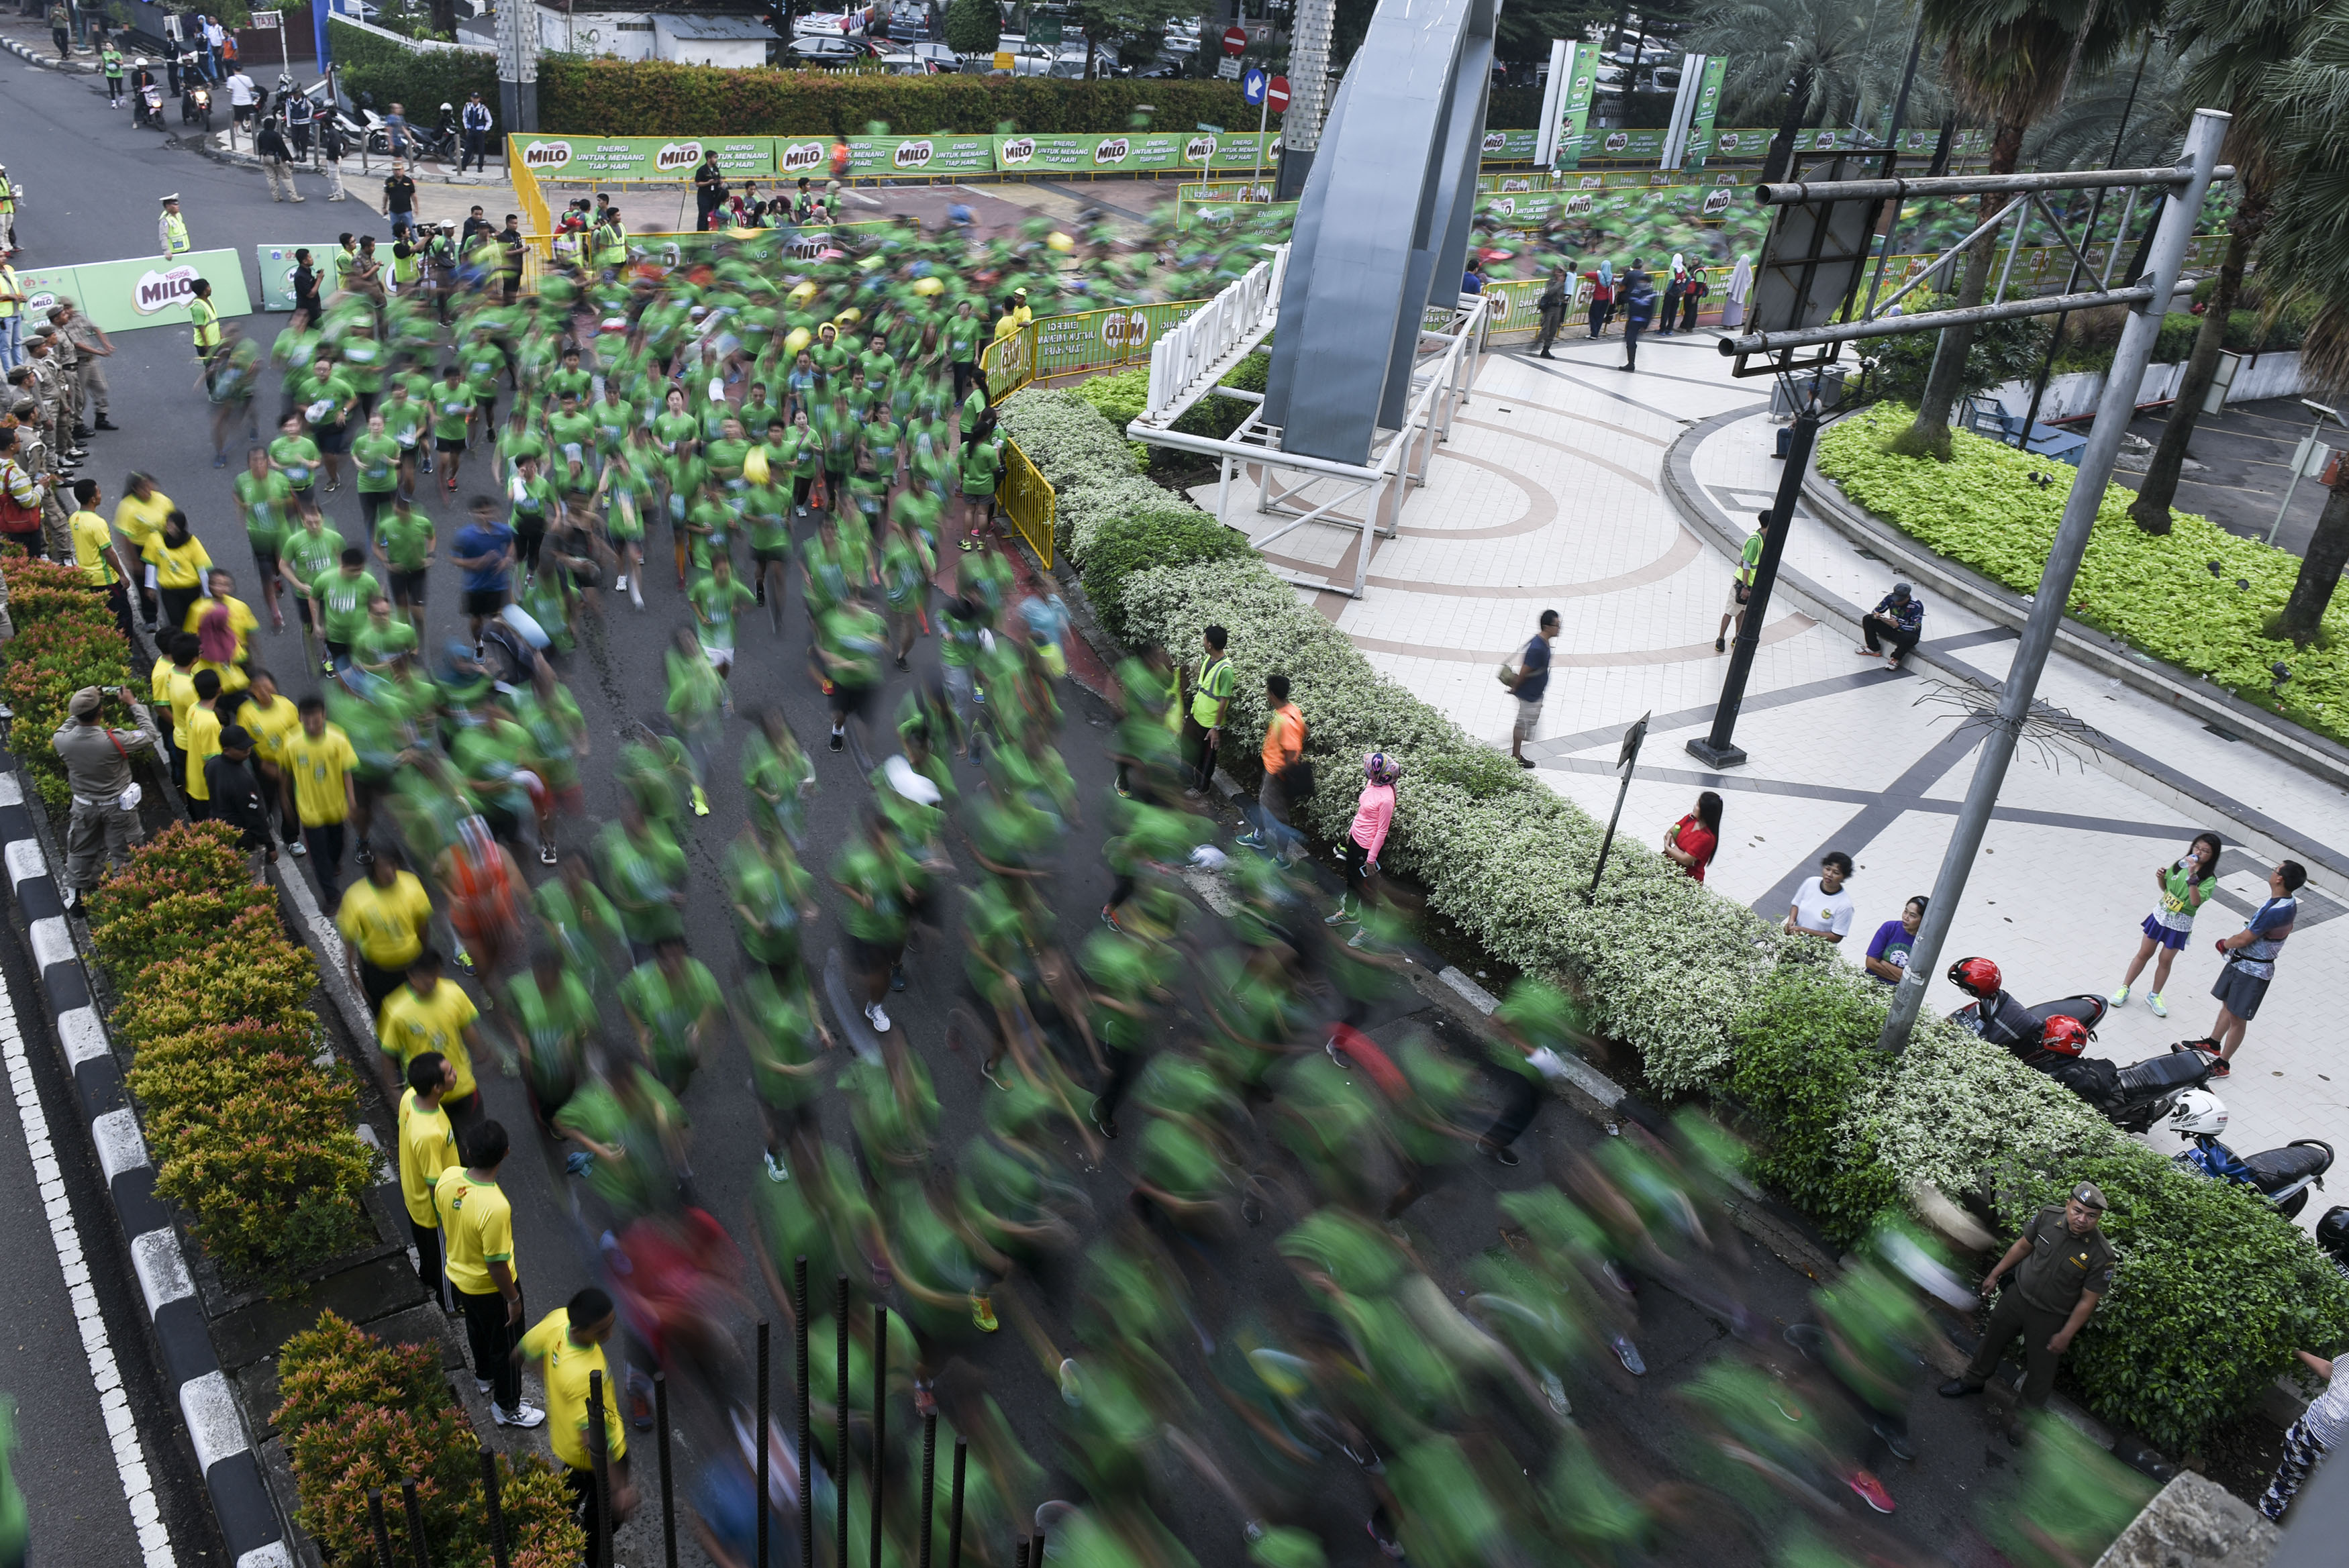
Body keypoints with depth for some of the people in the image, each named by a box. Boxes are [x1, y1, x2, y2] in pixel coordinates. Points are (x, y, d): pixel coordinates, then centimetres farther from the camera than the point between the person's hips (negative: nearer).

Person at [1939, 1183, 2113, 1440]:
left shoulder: (2101, 1254, -29)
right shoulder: (2048, 1217, -20)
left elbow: (2088, 1301, -18)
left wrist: (2065, 1335, -12)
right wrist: (1995, 1274, 8)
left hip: (2050, 1317, -3)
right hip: (2018, 1296, 4)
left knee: (2040, 1370, 15)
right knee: (1992, 1340, 24)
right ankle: (1973, 1380, 52)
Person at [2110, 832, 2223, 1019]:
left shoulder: (2209, 880, -16)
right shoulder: (2180, 864, -4)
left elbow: (2196, 901, -33)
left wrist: (2192, 876, -40)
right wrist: (2160, 877, -11)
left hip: (2180, 925, -3)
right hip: (2161, 915, 3)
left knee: (2166, 961, 11)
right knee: (2144, 954, 11)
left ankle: (2154, 996, 29)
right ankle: (2124, 989, 22)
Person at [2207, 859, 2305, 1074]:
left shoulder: (2275, 911, -32)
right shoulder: (2290, 904, -1)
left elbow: (2243, 939, -25)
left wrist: (2225, 944, -1)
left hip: (2252, 973, -9)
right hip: (2240, 962, 9)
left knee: (2237, 1018, 5)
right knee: (2227, 1004, 24)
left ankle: (2223, 1064, 17)